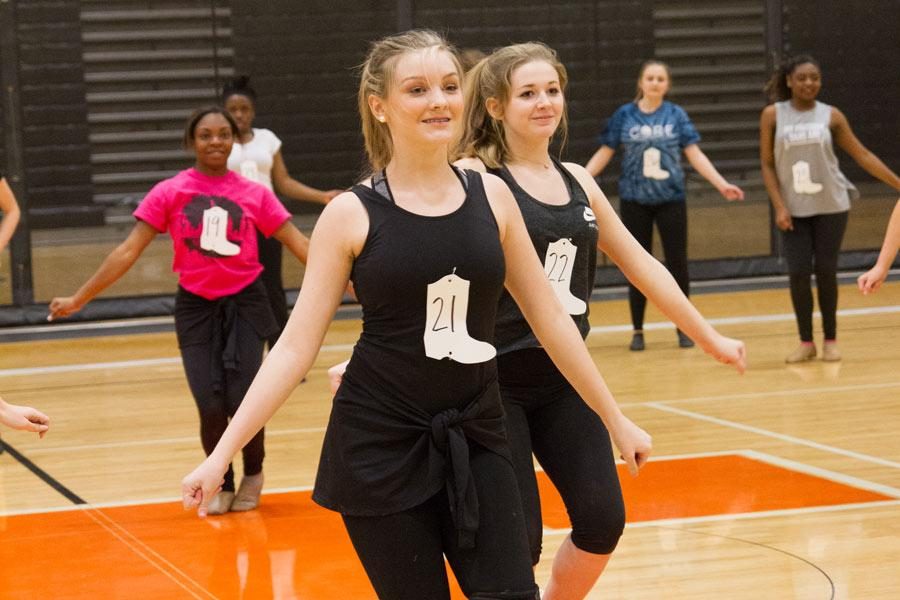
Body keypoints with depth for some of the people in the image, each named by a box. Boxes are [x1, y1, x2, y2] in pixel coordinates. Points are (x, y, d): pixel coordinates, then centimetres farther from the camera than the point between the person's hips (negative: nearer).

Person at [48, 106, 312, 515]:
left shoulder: (254, 194, 0)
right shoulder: (169, 193, -2)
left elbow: (299, 244, 4)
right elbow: (128, 251, -2)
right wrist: (78, 299, -4)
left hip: (244, 303, 0)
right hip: (196, 307, 0)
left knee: (243, 402, -12)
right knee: (211, 408, -10)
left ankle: (253, 473, 20)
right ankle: (222, 484, 19)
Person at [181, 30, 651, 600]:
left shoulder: (492, 196, 2)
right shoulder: (351, 214, -7)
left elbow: (548, 317, 10)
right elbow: (297, 344, -6)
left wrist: (616, 419, 14)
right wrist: (222, 453, -12)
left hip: (476, 438, 3)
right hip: (378, 445, -3)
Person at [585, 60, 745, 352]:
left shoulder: (676, 115, 0)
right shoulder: (624, 115, 0)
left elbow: (695, 155, -1)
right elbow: (604, 154, 3)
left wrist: (722, 184, -9)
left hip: (671, 199, 0)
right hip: (634, 201, 0)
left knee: (677, 263, 2)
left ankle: (683, 327, 14)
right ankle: (637, 330, 15)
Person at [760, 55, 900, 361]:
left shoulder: (831, 115, 0)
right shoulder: (772, 115, -1)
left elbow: (862, 155, 4)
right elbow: (767, 164, 0)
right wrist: (779, 206, -9)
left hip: (830, 206, 0)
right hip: (794, 209, 0)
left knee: (826, 272, 1)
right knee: (798, 273, -6)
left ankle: (831, 340, 13)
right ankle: (806, 342, 8)